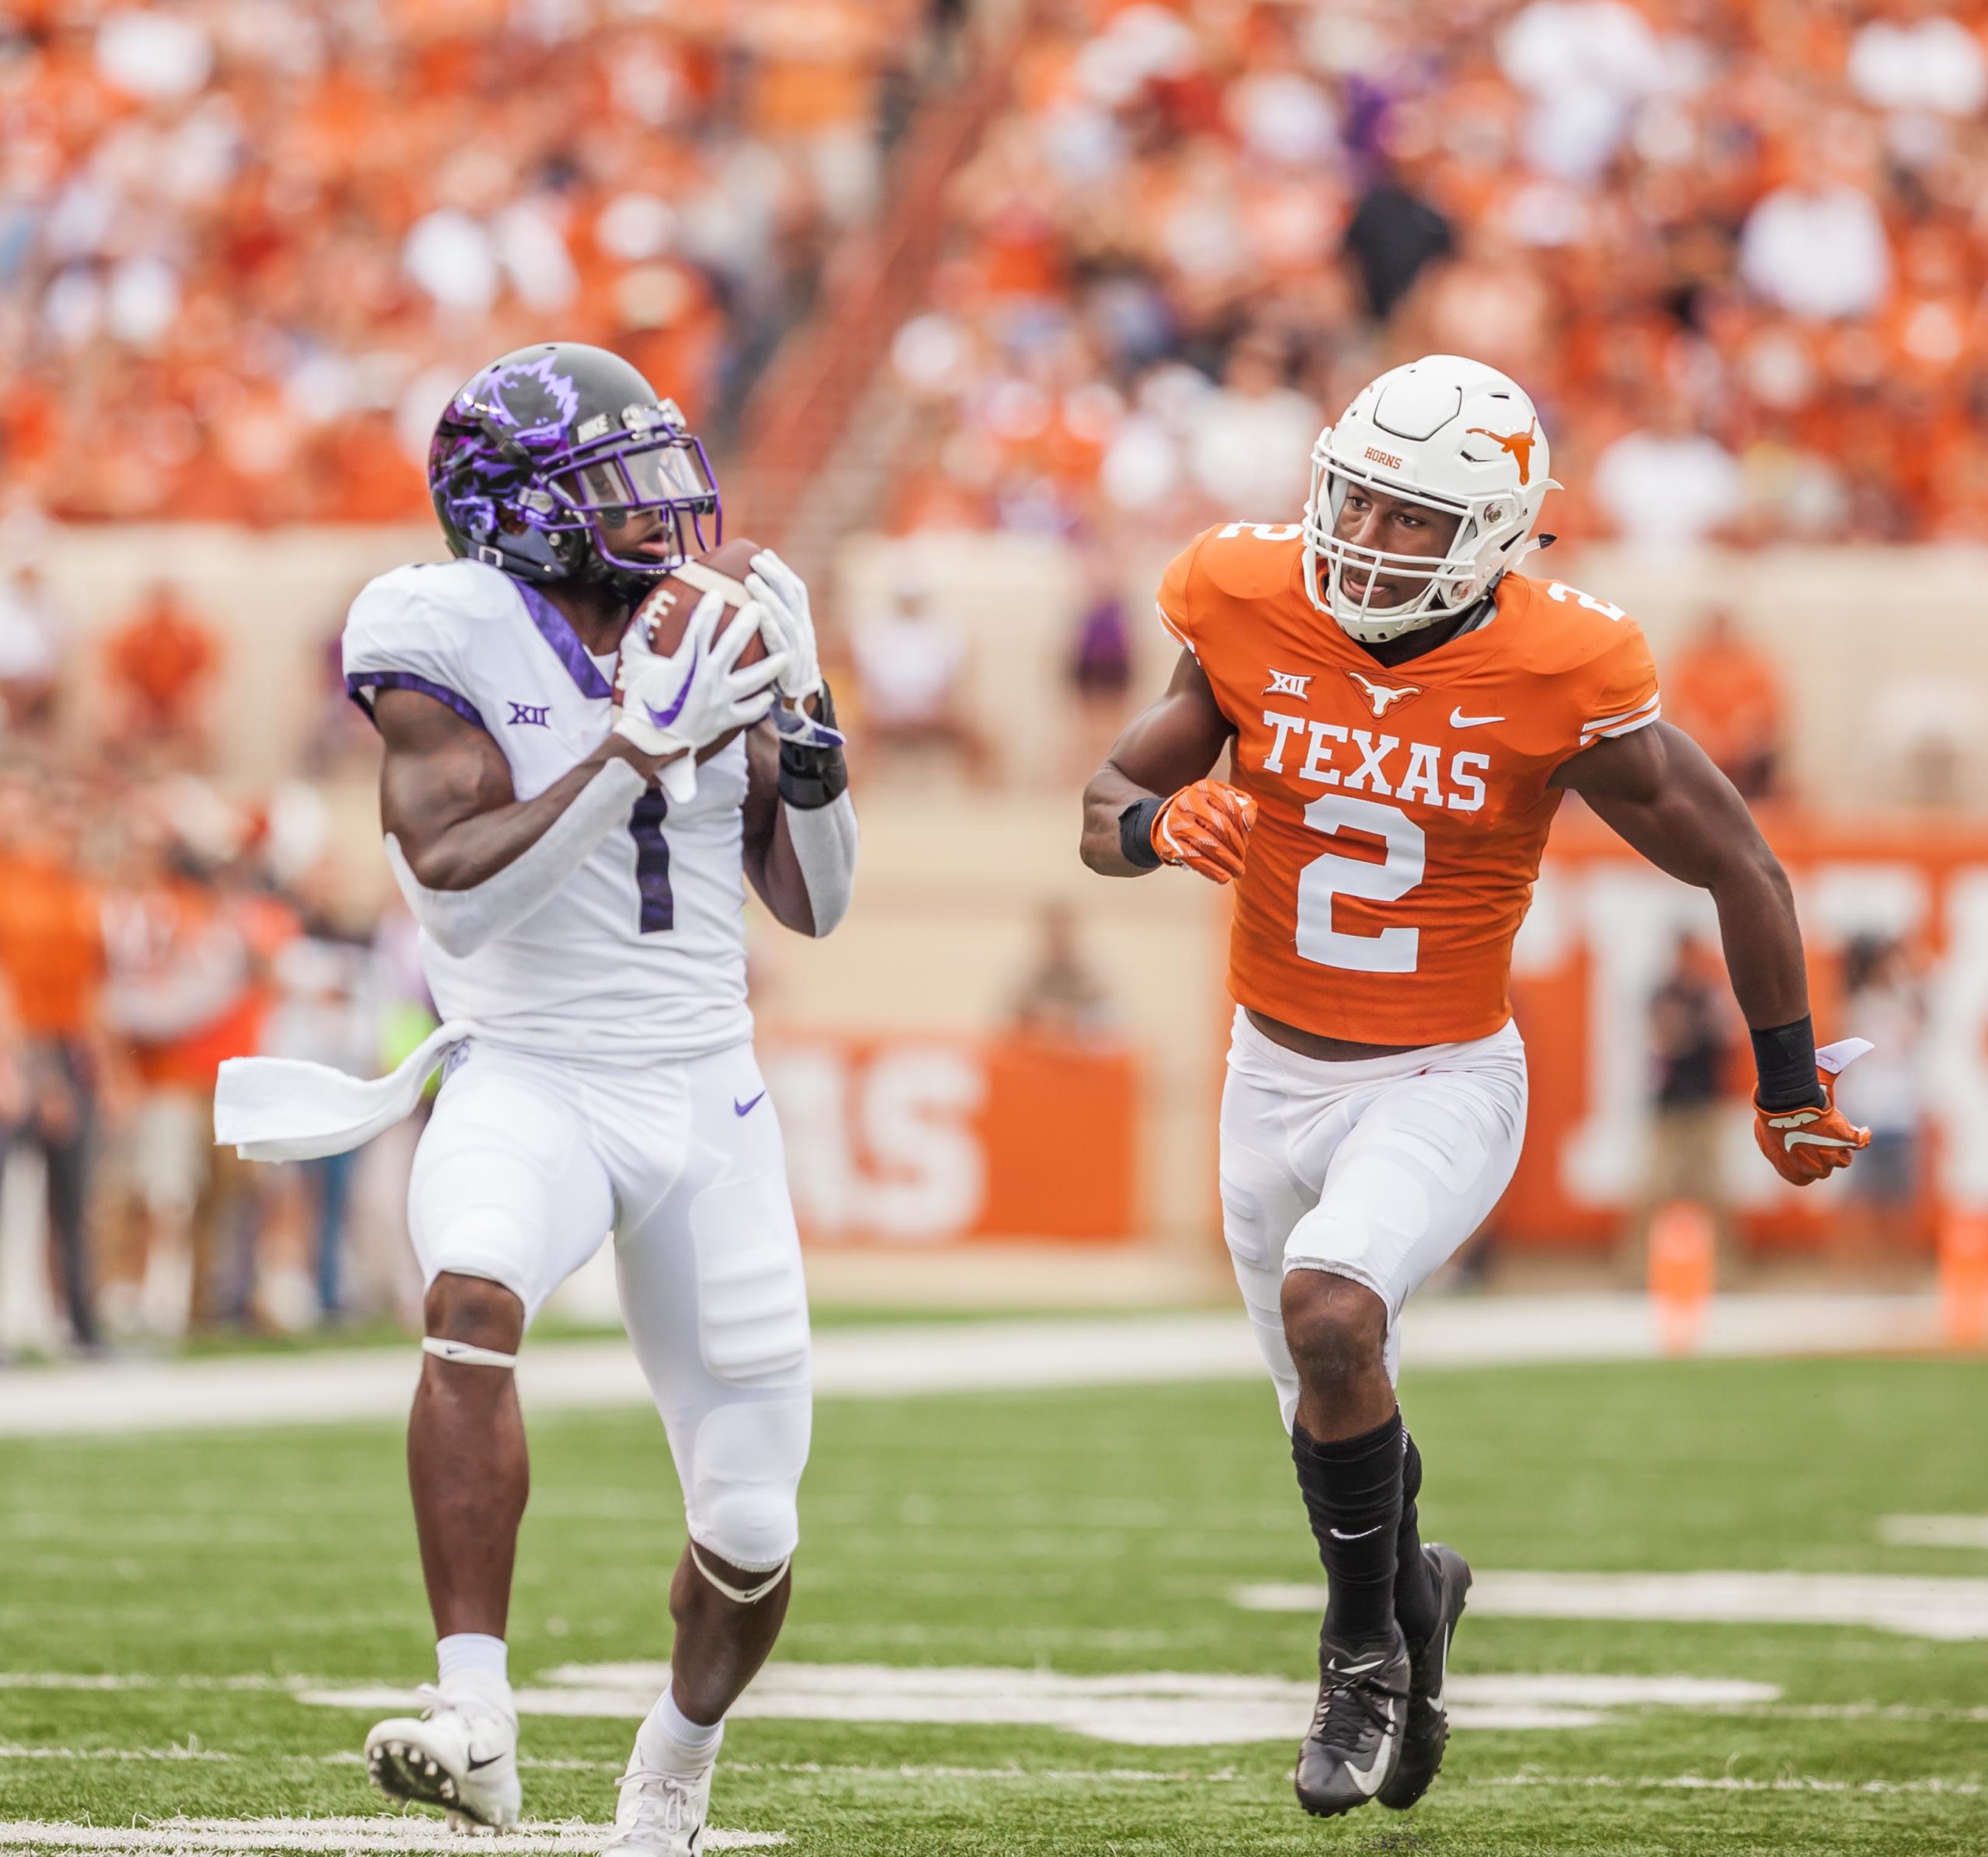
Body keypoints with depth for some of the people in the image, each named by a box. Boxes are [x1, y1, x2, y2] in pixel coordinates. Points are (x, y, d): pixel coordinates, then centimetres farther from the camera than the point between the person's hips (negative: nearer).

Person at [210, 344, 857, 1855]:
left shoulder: (707, 627, 4)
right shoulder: (452, 636, -9)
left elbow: (814, 904, 8)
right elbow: (460, 898, -20)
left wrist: (803, 726, -7)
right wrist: (641, 744, -24)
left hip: (706, 1096, 4)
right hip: (528, 1081, -4)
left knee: (751, 1526, 4)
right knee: (475, 1293, -38)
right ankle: (476, 1725, -42)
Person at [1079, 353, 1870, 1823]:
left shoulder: (1559, 681, -20)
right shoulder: (1251, 613, -12)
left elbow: (1743, 875, -7)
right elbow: (1104, 809, -2)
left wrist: (1792, 1093, 3)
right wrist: (1161, 825, -28)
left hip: (1444, 1082, -4)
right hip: (1276, 1076, 4)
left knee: (1329, 1312, -29)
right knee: (1338, 1409, 18)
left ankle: (1367, 1647, -7)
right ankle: (1411, 1590, 51)